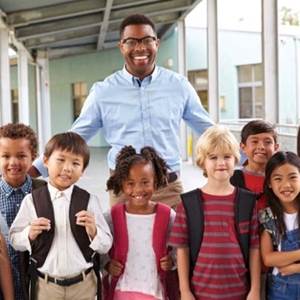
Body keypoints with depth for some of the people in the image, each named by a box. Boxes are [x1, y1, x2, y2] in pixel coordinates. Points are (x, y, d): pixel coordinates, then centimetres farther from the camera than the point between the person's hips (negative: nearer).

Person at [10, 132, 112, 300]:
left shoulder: (90, 201, -8)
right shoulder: (32, 200, -7)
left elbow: (106, 246, -4)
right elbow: (15, 240, 0)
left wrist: (93, 230, -23)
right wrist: (30, 234, -19)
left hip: (83, 284, 0)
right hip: (45, 285, 0)